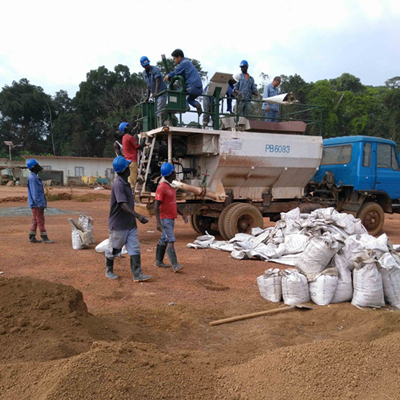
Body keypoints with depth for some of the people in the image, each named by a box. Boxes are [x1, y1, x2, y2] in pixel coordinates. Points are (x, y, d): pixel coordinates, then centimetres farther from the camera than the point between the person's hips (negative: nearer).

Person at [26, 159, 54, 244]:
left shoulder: (35, 177, 16)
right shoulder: (32, 178, -16)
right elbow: (34, 193, -21)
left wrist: (43, 203, 21)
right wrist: (40, 204, -23)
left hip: (36, 204, 10)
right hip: (36, 204, -10)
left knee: (35, 221, 12)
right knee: (40, 221, -6)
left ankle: (32, 237, 18)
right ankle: (44, 238, -1)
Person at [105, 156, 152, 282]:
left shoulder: (126, 183, 9)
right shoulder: (118, 185, -21)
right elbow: (123, 205, -32)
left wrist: (135, 217, 23)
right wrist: (138, 216, -40)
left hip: (130, 224, 8)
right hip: (118, 225, -8)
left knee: (135, 249, 3)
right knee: (113, 249, 10)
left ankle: (137, 275, 4)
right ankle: (109, 271, 30)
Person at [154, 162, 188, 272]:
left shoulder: (170, 186, 14)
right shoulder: (161, 187, -16)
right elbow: (156, 206, -19)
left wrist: (182, 214, 15)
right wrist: (158, 222, -25)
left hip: (171, 218, 9)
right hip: (165, 219, -9)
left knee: (164, 240, 13)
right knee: (170, 240, -15)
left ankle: (159, 261, 22)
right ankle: (175, 265, -18)